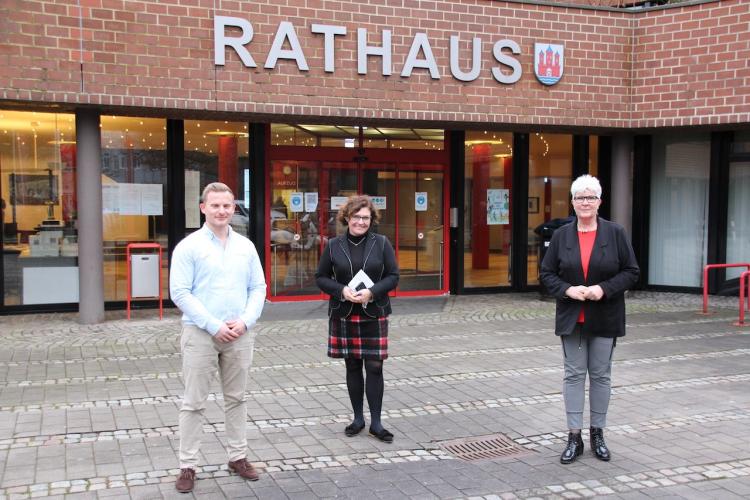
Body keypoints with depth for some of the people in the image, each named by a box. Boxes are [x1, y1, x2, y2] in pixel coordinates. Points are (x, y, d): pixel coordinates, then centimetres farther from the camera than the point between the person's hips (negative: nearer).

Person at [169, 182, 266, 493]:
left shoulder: (246, 246, 8)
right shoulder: (188, 247, -5)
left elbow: (258, 288, 8)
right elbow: (180, 293, -10)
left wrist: (244, 321, -9)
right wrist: (214, 326, -16)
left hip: (240, 335, 4)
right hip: (201, 334, -4)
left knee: (236, 398, 13)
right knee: (194, 402, 2)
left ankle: (238, 457, 25)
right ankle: (188, 466, 11)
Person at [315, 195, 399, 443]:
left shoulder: (381, 243, 1)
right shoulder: (334, 245, 3)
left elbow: (393, 276, 0)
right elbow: (321, 277, 5)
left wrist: (372, 292, -16)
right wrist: (342, 290, -13)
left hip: (374, 315, -1)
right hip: (343, 315, 1)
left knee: (374, 367, -1)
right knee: (352, 366, 9)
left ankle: (376, 422, 9)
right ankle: (358, 418, 23)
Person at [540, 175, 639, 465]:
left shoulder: (615, 233, -2)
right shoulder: (561, 236, 2)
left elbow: (631, 272, -2)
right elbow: (547, 274, 4)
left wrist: (604, 289, -17)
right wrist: (567, 290, -14)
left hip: (604, 319, -1)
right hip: (571, 318, 1)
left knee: (601, 375, 9)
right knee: (574, 375, 5)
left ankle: (598, 433, 23)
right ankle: (574, 437, 12)